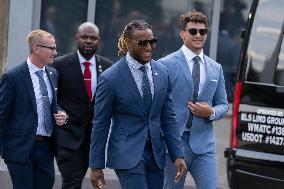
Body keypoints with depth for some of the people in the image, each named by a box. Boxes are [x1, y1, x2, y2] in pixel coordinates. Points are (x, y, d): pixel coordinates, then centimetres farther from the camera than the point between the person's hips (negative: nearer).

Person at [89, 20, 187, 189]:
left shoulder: (162, 72, 6)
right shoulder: (110, 78, -9)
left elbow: (169, 117, 10)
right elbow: (100, 124, -3)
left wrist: (178, 155, 3)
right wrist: (96, 167, -2)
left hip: (156, 153, 5)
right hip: (127, 154, -5)